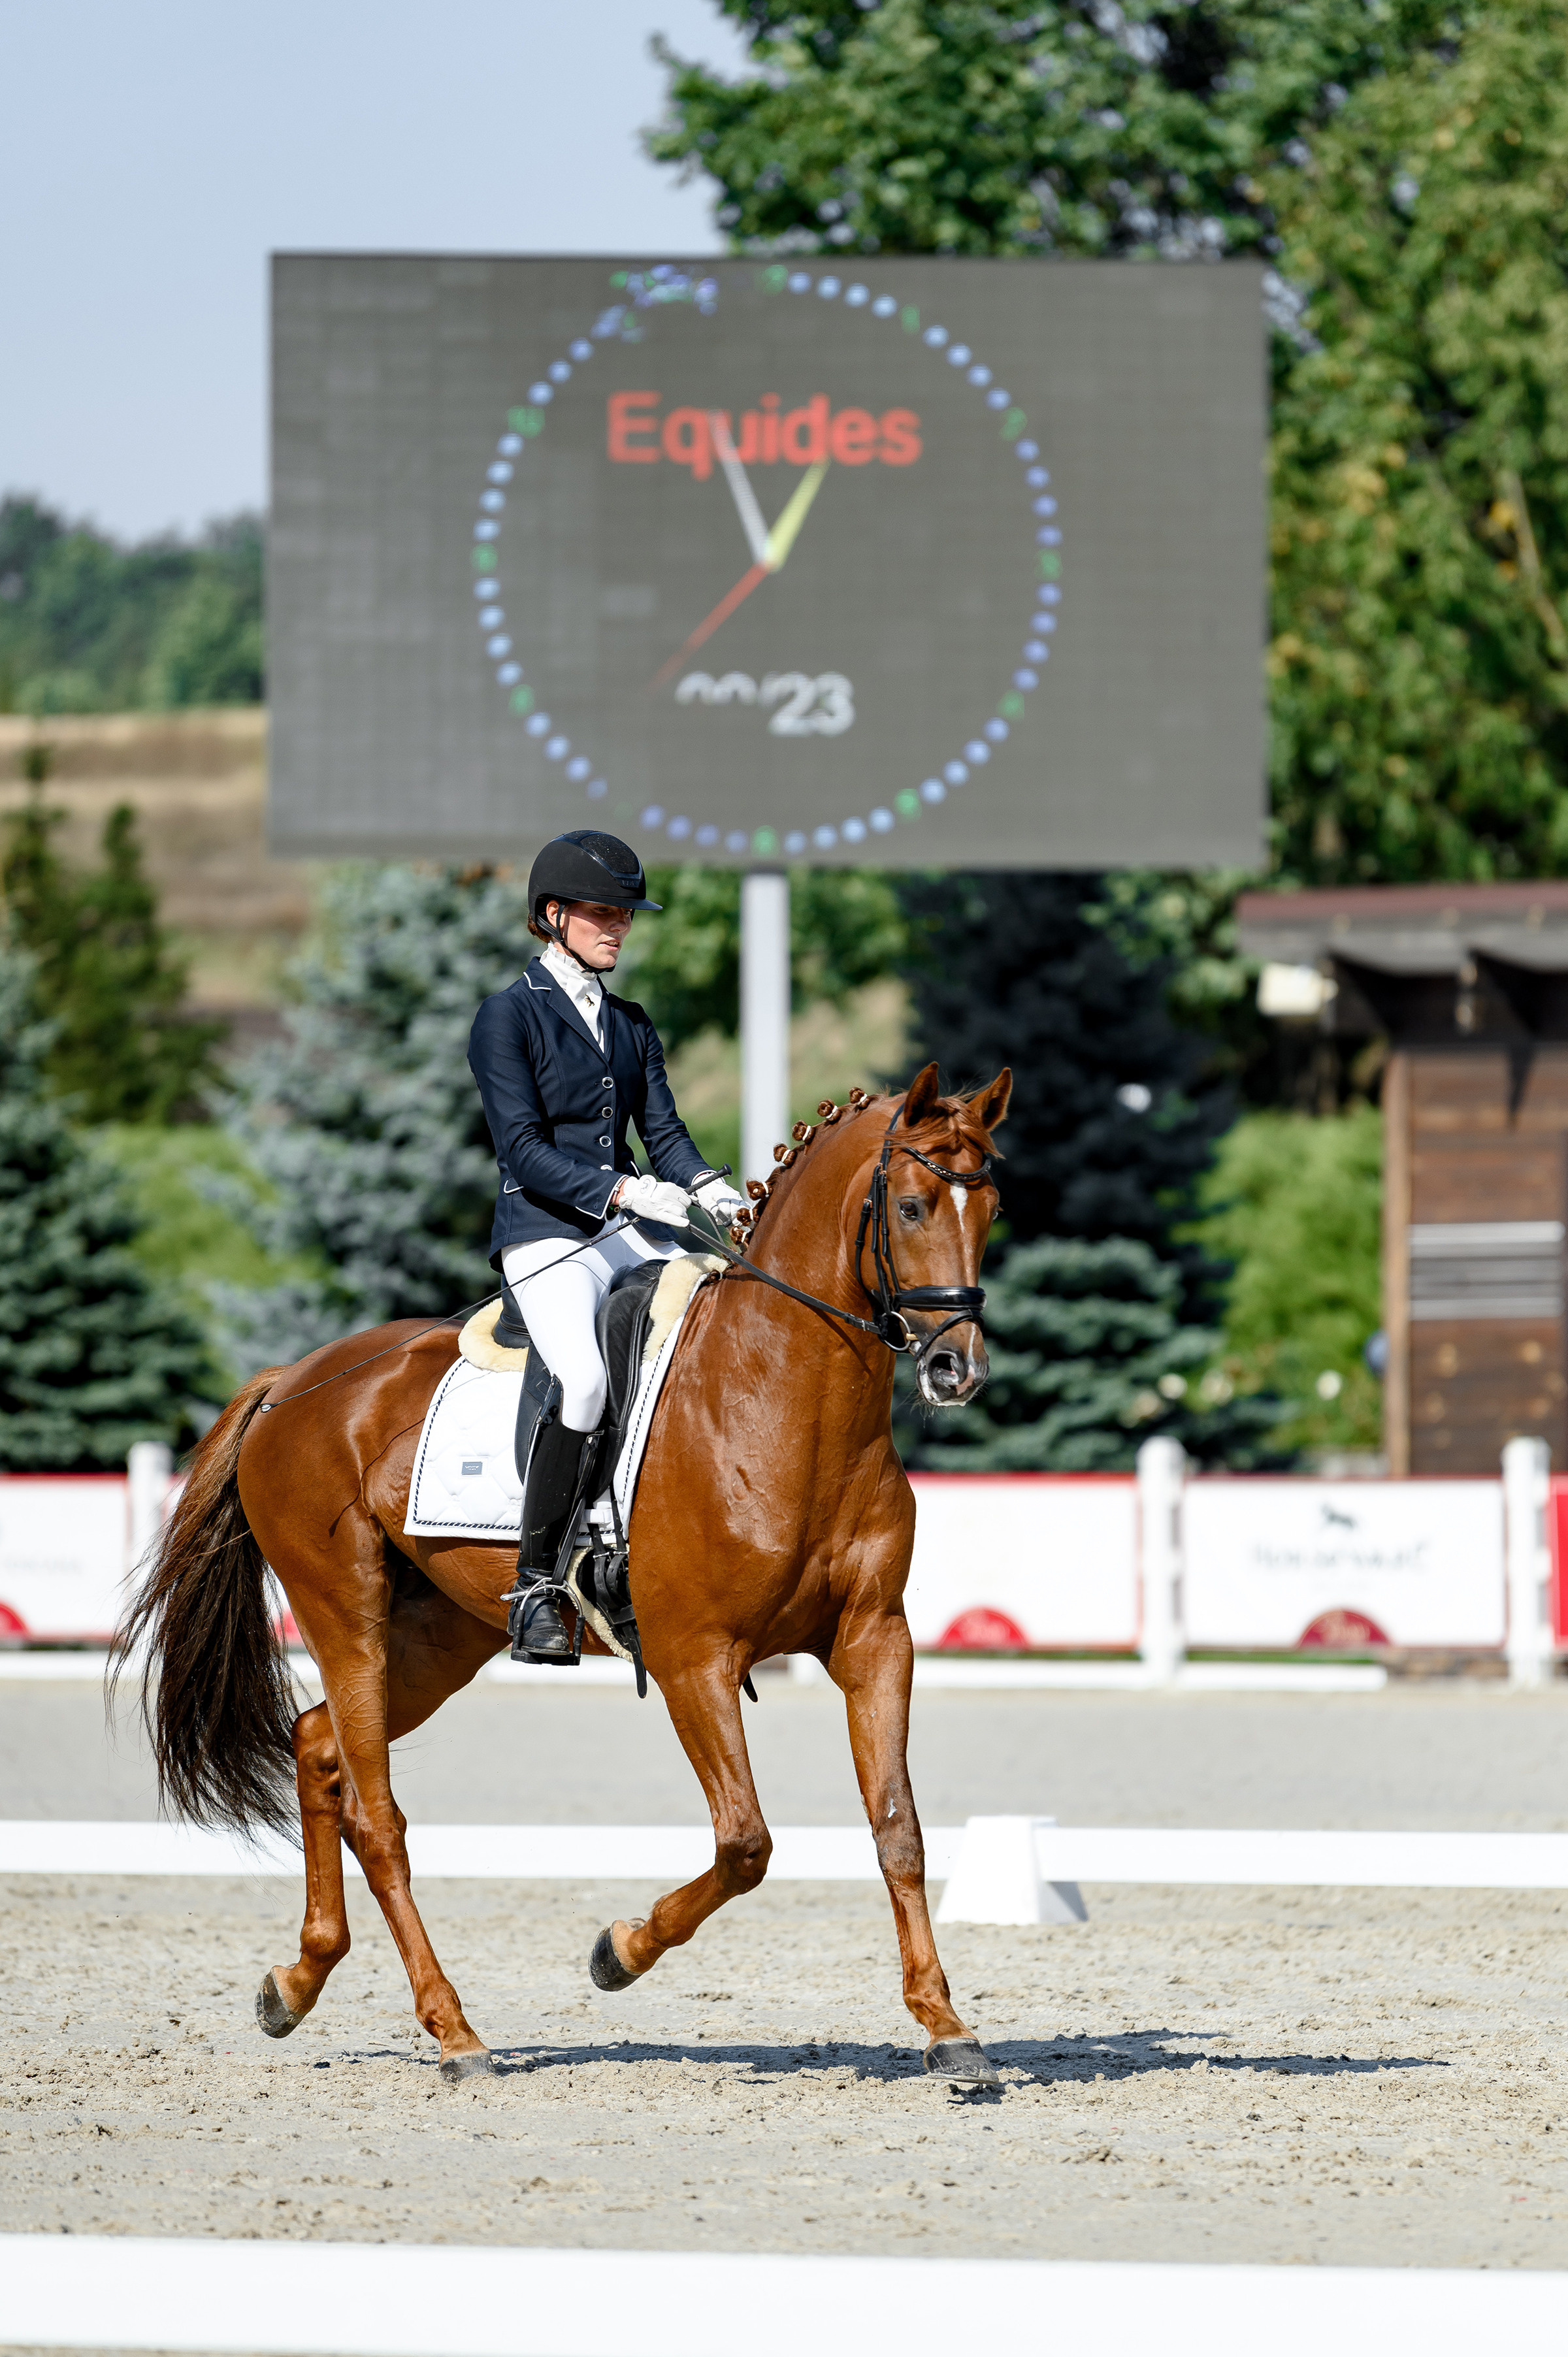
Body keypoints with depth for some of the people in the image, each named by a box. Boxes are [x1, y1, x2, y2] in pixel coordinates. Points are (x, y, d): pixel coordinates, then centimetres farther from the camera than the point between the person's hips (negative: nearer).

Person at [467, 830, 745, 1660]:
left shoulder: (631, 1024, 19)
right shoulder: (509, 1016, -2)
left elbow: (663, 1132, 14)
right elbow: (524, 1149, -11)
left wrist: (710, 1188, -8)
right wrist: (624, 1190, -22)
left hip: (633, 1231, 7)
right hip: (546, 1236, -7)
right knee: (586, 1375, -32)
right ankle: (535, 1582, -23)